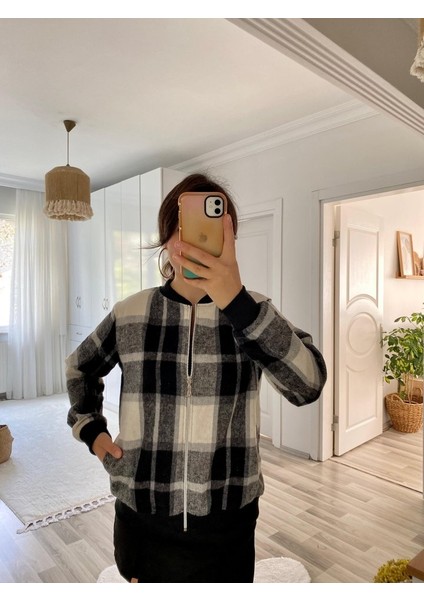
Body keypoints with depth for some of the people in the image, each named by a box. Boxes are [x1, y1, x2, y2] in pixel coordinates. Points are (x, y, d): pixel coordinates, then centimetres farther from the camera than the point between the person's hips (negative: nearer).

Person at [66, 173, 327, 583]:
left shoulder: (251, 310, -10)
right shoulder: (130, 314, -6)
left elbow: (308, 385, -27)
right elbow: (80, 367, 13)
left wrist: (236, 302, -36)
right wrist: (90, 429, 1)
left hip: (227, 518, 0)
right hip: (143, 513, 1)